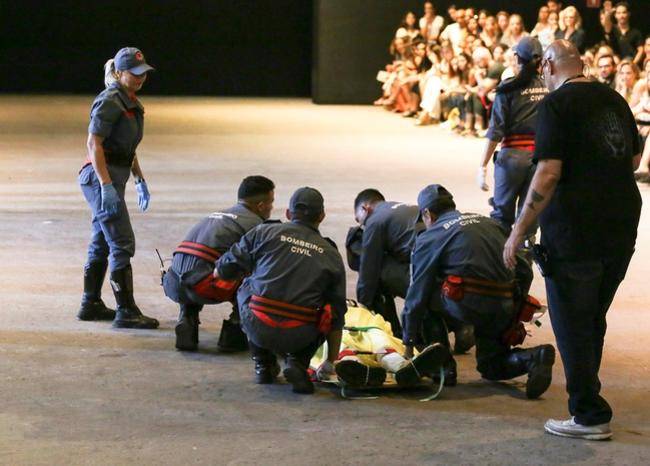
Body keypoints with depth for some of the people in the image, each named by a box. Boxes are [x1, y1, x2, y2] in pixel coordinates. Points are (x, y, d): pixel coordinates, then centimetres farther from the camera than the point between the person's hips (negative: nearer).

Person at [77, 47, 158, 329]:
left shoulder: (130, 102, 15)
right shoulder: (109, 101, -14)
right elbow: (93, 144, -19)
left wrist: (140, 181, 22)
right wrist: (107, 185, -24)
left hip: (113, 177, 10)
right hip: (100, 176, -10)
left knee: (101, 243, 14)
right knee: (122, 244, -10)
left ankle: (90, 305, 22)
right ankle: (126, 312, -9)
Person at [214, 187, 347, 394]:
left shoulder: (264, 232, 8)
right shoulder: (331, 255, 14)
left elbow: (221, 272, 11)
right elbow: (336, 317, 18)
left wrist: (251, 270, 35)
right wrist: (331, 362, 30)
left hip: (258, 330, 0)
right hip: (299, 337, 0)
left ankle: (263, 364, 26)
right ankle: (297, 362, 7)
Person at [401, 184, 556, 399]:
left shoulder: (429, 238, 8)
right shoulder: (487, 223, 22)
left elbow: (416, 297, 9)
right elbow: (524, 270, 18)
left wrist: (409, 346, 17)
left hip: (469, 304, -6)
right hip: (507, 307, 6)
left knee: (427, 298, 20)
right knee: (491, 367, 24)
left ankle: (442, 365, 13)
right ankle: (532, 358, -4)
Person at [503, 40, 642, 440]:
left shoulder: (556, 103, -10)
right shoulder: (614, 99, 12)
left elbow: (548, 172, -17)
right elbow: (635, 159, 22)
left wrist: (519, 232, -13)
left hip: (575, 231, -7)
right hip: (622, 227, 7)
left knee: (573, 326, 2)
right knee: (594, 321, 18)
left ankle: (590, 415, 4)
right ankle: (586, 395, 27)